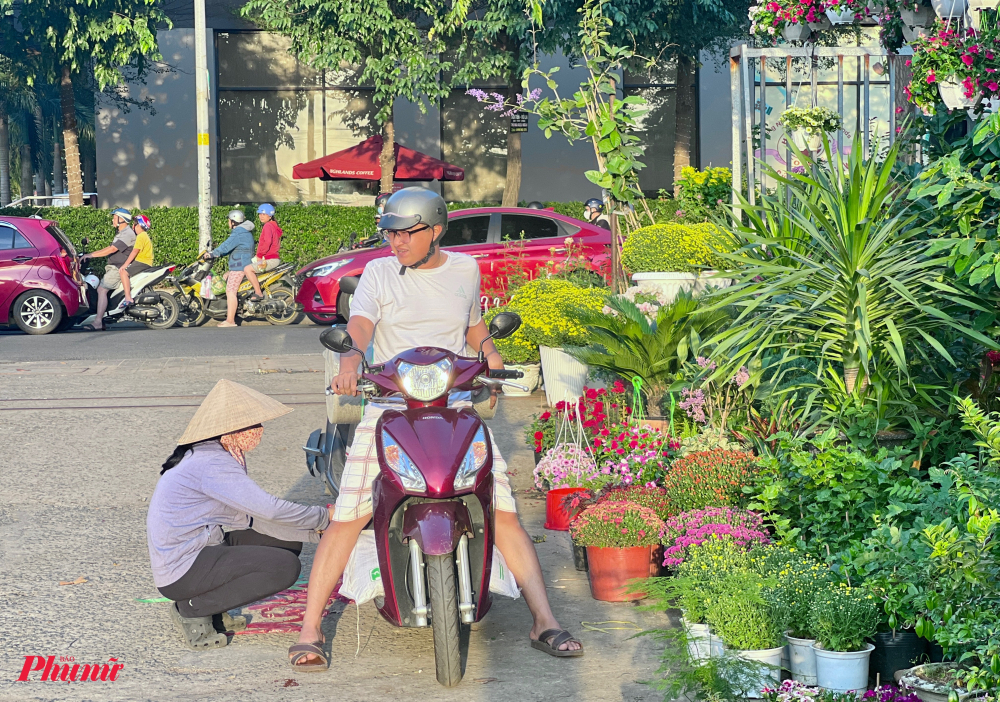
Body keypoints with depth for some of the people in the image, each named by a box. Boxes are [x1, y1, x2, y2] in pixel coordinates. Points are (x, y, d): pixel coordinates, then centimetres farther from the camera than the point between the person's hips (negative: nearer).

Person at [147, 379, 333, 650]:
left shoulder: (209, 456, 11)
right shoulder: (212, 465, -20)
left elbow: (255, 518, 9)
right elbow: (269, 509, -23)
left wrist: (315, 531, 2)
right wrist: (324, 517, -10)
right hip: (181, 572, -10)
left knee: (288, 541, 10)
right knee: (285, 566, -17)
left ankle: (210, 605, 9)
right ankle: (193, 608, -8)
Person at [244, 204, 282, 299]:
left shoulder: (268, 226, -12)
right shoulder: (274, 225, 19)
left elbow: (268, 241, -29)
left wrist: (259, 255, -18)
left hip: (270, 260, -11)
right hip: (273, 257, 11)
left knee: (247, 269, -23)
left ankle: (259, 293, -24)